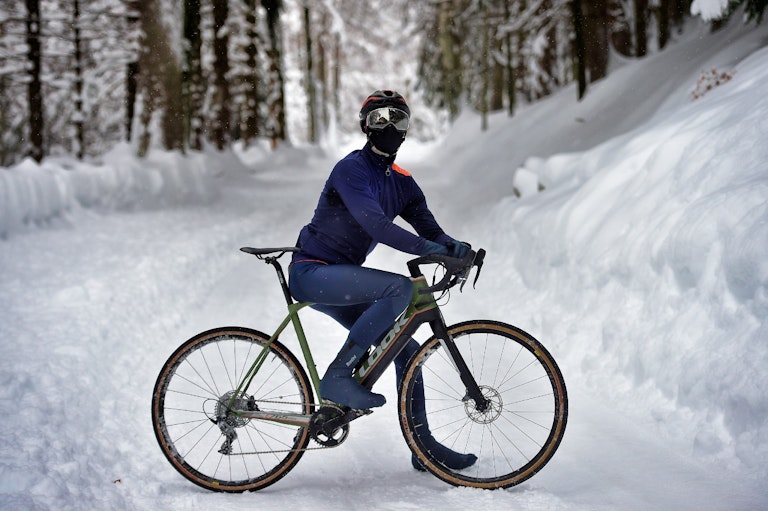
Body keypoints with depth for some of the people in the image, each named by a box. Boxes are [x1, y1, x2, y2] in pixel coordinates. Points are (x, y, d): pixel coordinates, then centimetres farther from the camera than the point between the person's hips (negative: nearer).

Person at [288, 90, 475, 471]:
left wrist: (453, 246, -23)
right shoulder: (352, 168, -13)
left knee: (407, 351, 3)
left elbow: (427, 225, 0)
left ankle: (424, 446, 12)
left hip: (339, 279, 8)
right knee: (400, 288, -30)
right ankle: (338, 376, -25)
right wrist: (426, 247, -38)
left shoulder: (401, 182, 12)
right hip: (312, 272, -8)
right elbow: (374, 222, -29)